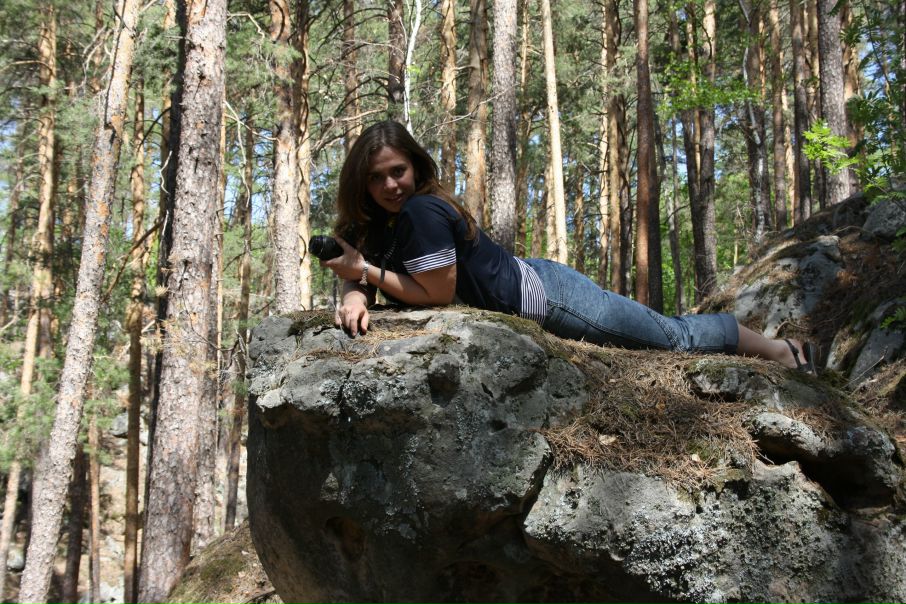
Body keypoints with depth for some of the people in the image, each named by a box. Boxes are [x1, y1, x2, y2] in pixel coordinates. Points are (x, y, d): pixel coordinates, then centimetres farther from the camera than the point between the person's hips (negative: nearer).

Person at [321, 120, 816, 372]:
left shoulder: (420, 213, -24)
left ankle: (783, 350, 24)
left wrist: (368, 271, -20)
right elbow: (361, 276, 3)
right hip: (528, 283, 8)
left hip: (541, 295, -8)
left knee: (676, 336, 5)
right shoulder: (373, 223, 3)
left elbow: (439, 292, -22)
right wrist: (355, 296, -20)